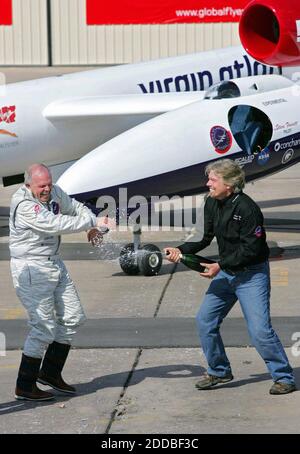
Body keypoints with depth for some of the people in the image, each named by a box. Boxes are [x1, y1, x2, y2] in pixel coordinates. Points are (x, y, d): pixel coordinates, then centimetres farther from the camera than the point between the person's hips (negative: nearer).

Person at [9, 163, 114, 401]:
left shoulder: (54, 193, 2)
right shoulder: (23, 205, -22)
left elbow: (75, 207, 19)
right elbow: (56, 224, -31)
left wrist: (93, 224, -1)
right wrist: (93, 222, -27)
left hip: (54, 263, 9)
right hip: (31, 269, -9)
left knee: (72, 317, 12)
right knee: (44, 327, -10)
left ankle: (51, 373, 25)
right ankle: (25, 387, 0)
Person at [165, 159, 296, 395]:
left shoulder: (247, 209, -22)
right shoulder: (212, 204, 1)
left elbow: (251, 249, -22)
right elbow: (205, 239, 8)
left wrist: (220, 266, -23)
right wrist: (181, 250, -7)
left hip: (252, 274, -8)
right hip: (226, 272, 8)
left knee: (260, 329, -12)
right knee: (205, 320, 6)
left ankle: (284, 377, 1)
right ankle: (219, 371, 22)